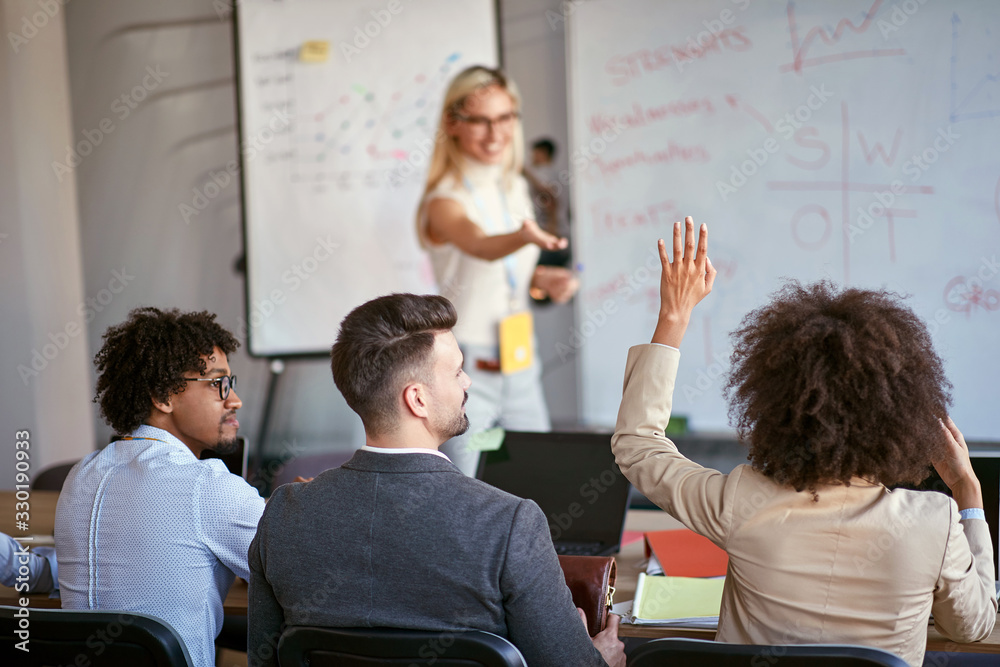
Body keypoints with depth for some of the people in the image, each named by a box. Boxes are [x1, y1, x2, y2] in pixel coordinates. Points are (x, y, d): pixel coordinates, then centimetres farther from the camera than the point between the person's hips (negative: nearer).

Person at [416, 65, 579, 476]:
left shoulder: (516, 188, 9)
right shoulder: (445, 201, -14)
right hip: (467, 373, -7)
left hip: (522, 367, 7)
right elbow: (481, 245, -36)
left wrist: (542, 279, 1)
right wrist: (526, 237, -56)